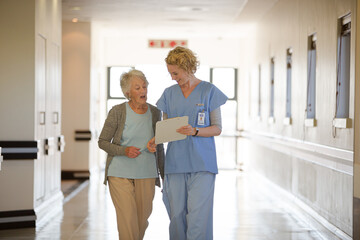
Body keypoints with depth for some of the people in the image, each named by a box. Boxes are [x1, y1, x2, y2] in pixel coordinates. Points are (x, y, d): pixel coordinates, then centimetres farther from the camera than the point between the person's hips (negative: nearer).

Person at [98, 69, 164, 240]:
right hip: (120, 174, -3)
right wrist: (124, 151, -19)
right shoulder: (117, 112, -7)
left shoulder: (154, 113, 4)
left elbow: (159, 147, 11)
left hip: (146, 175, 3)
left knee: (142, 221, 9)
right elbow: (102, 142, -2)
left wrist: (164, 175, 11)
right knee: (128, 221, -9)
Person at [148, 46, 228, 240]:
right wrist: (156, 140, -5)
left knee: (198, 215, -10)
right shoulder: (169, 94, 12)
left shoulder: (209, 91, 1)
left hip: (201, 164, -3)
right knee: (176, 215, 3)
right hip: (175, 163, 4)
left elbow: (217, 128, 1)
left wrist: (195, 131, -17)